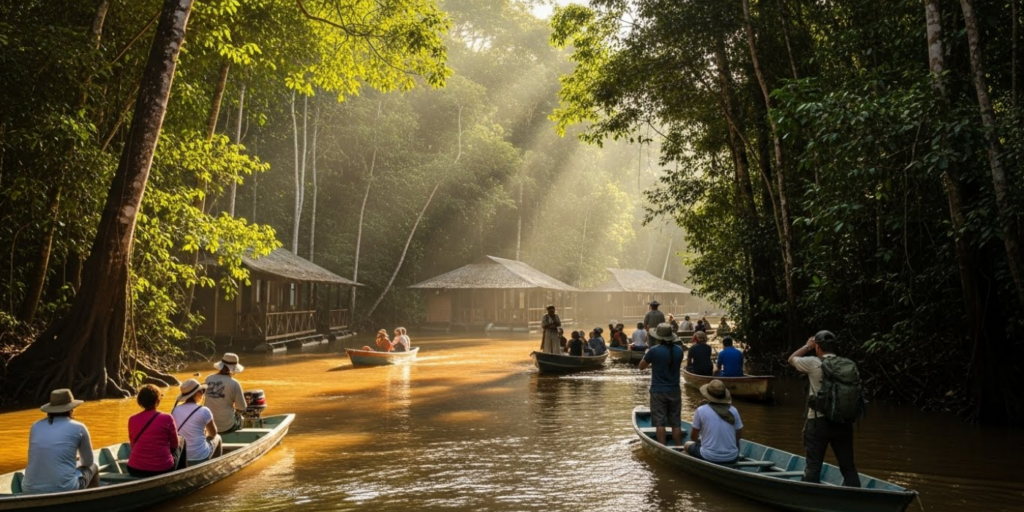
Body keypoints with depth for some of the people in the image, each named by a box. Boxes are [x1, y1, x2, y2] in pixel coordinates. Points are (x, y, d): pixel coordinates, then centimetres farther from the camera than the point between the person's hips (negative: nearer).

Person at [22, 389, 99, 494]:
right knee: (93, 467, 27)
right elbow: (88, 462, 13)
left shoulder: (36, 426, 10)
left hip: (30, 492, 4)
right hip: (64, 491, -4)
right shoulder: (78, 428, 1)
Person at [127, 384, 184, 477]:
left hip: (134, 470, 4)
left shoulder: (132, 420, -2)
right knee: (182, 441, 25)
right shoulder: (167, 418, -11)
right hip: (162, 470, -4)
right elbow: (175, 445, 0)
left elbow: (133, 446, 10)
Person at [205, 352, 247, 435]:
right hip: (227, 426, -4)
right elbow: (242, 409, -8)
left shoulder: (208, 379, -2)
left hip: (209, 426, 4)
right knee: (240, 418, 29)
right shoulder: (234, 384, -16)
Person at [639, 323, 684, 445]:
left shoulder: (654, 350, -15)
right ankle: (679, 448, 13)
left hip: (658, 391, -4)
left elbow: (641, 366, -2)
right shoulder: (679, 350, -2)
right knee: (676, 423, 10)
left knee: (660, 422, 2)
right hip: (675, 391, 4)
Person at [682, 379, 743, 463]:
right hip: (732, 458, 3)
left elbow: (693, 437, 2)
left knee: (688, 444, 26)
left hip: (709, 458, -3)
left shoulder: (701, 410, -8)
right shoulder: (733, 410, -2)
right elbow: (740, 436, 9)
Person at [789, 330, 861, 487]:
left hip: (819, 421, -4)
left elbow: (792, 359, 10)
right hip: (844, 421, 4)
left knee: (813, 465, 4)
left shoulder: (813, 363, -8)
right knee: (848, 465, 11)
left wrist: (807, 346, 20)